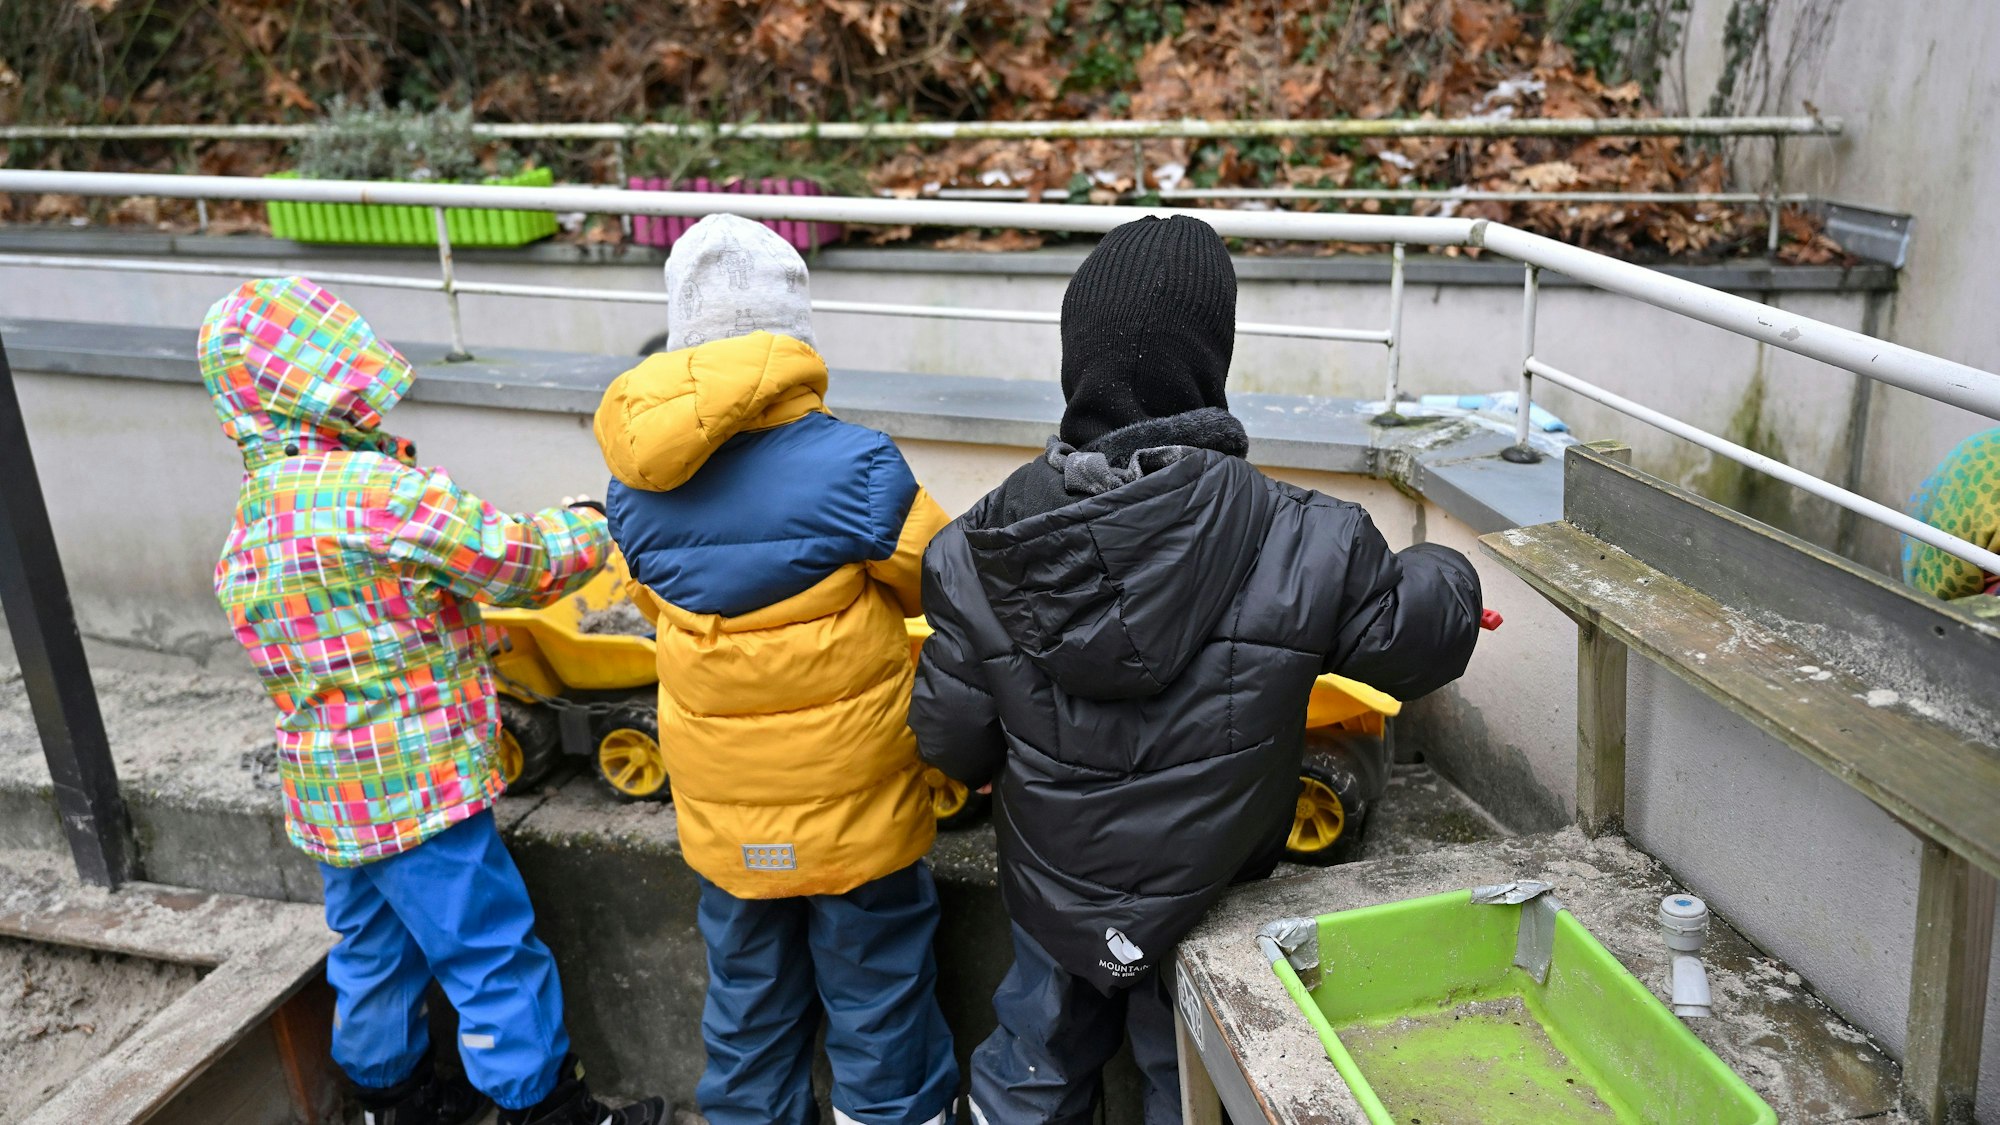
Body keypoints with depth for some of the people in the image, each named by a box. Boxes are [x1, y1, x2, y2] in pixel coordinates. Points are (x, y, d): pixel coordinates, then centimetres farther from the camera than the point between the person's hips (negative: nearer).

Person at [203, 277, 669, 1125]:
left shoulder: (250, 523, 9)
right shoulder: (366, 487, -22)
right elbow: (517, 563, -19)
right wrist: (593, 528, -3)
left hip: (331, 792, 9)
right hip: (416, 789, -9)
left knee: (375, 949, 24)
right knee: (492, 952, 4)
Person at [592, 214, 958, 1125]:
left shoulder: (634, 479, -7)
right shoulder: (854, 466, -22)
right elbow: (946, 580, -7)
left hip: (722, 813, 4)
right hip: (854, 809, -4)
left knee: (746, 1011, 23)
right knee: (877, 1009, 16)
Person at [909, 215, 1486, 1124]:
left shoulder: (981, 547, -21)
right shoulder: (1301, 547, -27)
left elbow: (953, 741, -13)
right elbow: (1422, 637, -10)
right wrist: (1444, 573, 13)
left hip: (1050, 894, 2)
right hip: (1206, 909, -1)